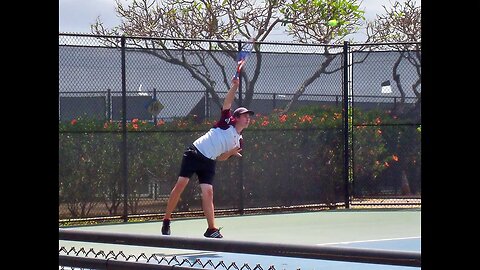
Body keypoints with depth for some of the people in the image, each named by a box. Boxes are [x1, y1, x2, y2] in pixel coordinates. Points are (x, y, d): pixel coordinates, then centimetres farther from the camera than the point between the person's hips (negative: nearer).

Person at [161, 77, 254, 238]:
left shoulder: (239, 141, 13)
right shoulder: (227, 121, 0)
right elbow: (227, 102, -13)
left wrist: (230, 153, -1)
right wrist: (235, 86, -26)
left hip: (209, 163, 5)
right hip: (195, 154, -5)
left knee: (208, 192, -8)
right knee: (181, 184, -12)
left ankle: (211, 229, -6)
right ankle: (166, 220, -2)